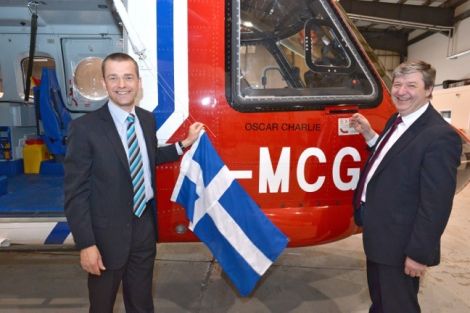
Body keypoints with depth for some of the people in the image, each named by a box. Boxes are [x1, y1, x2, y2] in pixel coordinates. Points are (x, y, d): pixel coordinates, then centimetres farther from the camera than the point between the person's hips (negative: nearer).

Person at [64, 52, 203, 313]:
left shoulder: (147, 119, 1)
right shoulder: (84, 127, -16)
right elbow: (75, 192, -15)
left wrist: (185, 143, 10)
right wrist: (86, 244, -16)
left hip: (144, 224, 5)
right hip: (108, 231, -4)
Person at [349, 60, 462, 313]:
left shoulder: (440, 136, -23)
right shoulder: (396, 121, 6)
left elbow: (436, 203, -23)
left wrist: (420, 253, -19)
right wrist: (369, 135, 2)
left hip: (399, 244, -8)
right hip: (378, 234, 8)